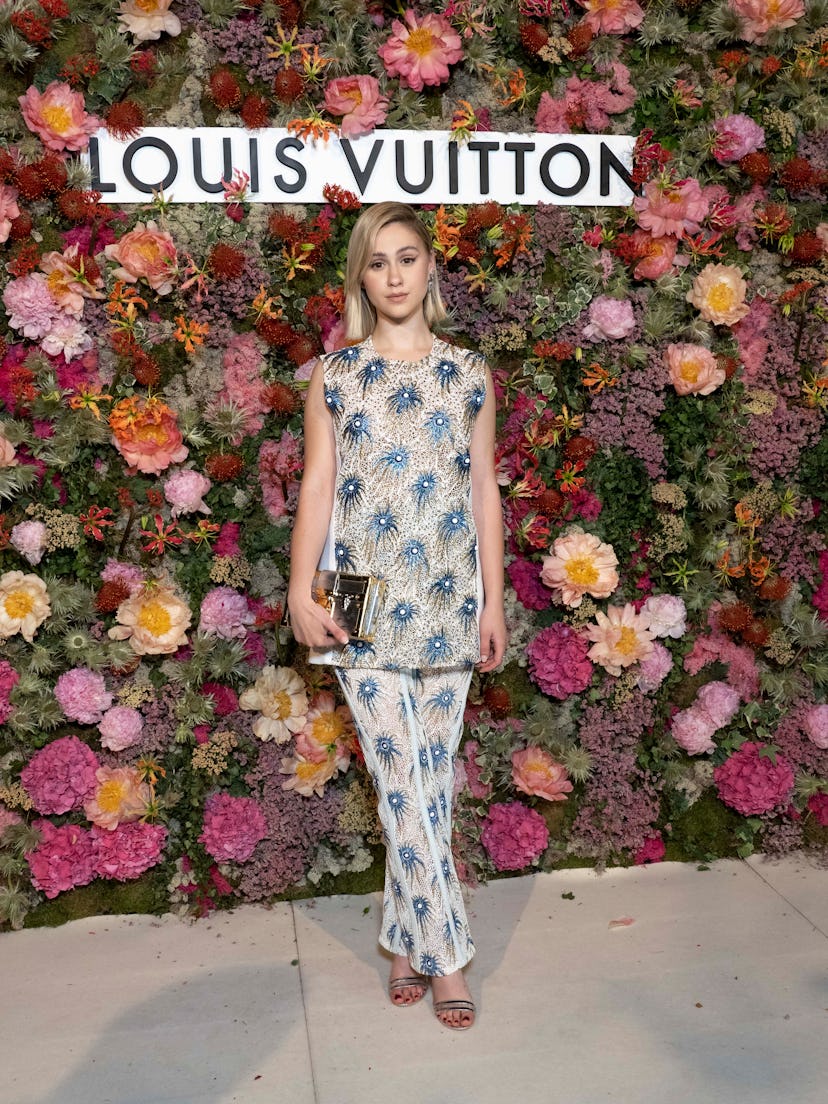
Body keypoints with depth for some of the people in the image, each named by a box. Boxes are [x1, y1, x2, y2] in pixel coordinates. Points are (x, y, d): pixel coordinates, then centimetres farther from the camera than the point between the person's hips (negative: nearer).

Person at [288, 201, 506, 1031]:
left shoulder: (469, 374, 9)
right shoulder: (333, 375, 5)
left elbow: (484, 491, 8)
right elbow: (316, 487, 1)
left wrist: (493, 602, 5)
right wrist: (301, 592, -9)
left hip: (447, 603, 2)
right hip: (364, 603, -1)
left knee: (426, 777, 7)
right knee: (403, 779, -2)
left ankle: (407, 942, 24)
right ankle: (443, 954, 11)